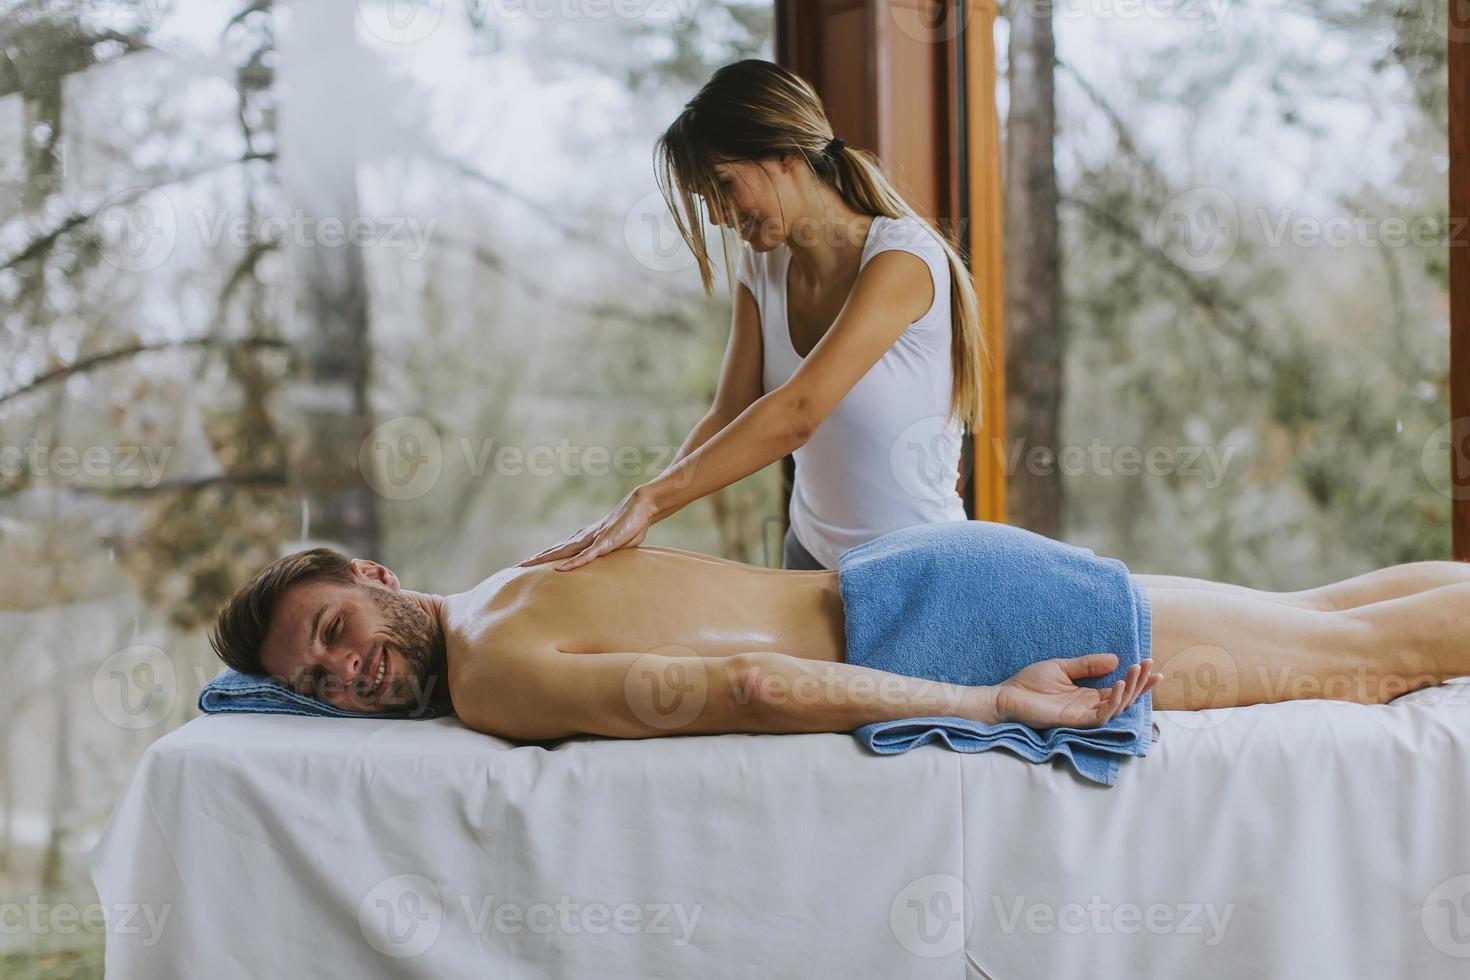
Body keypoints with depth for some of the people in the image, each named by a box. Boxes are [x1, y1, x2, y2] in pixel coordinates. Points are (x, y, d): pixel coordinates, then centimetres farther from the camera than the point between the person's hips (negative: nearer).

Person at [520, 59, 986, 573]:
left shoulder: (902, 256, -22)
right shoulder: (761, 267, 2)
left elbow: (795, 413, -31)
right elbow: (728, 418, -3)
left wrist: (647, 499, -33)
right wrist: (629, 521, -18)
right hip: (812, 552, 6)